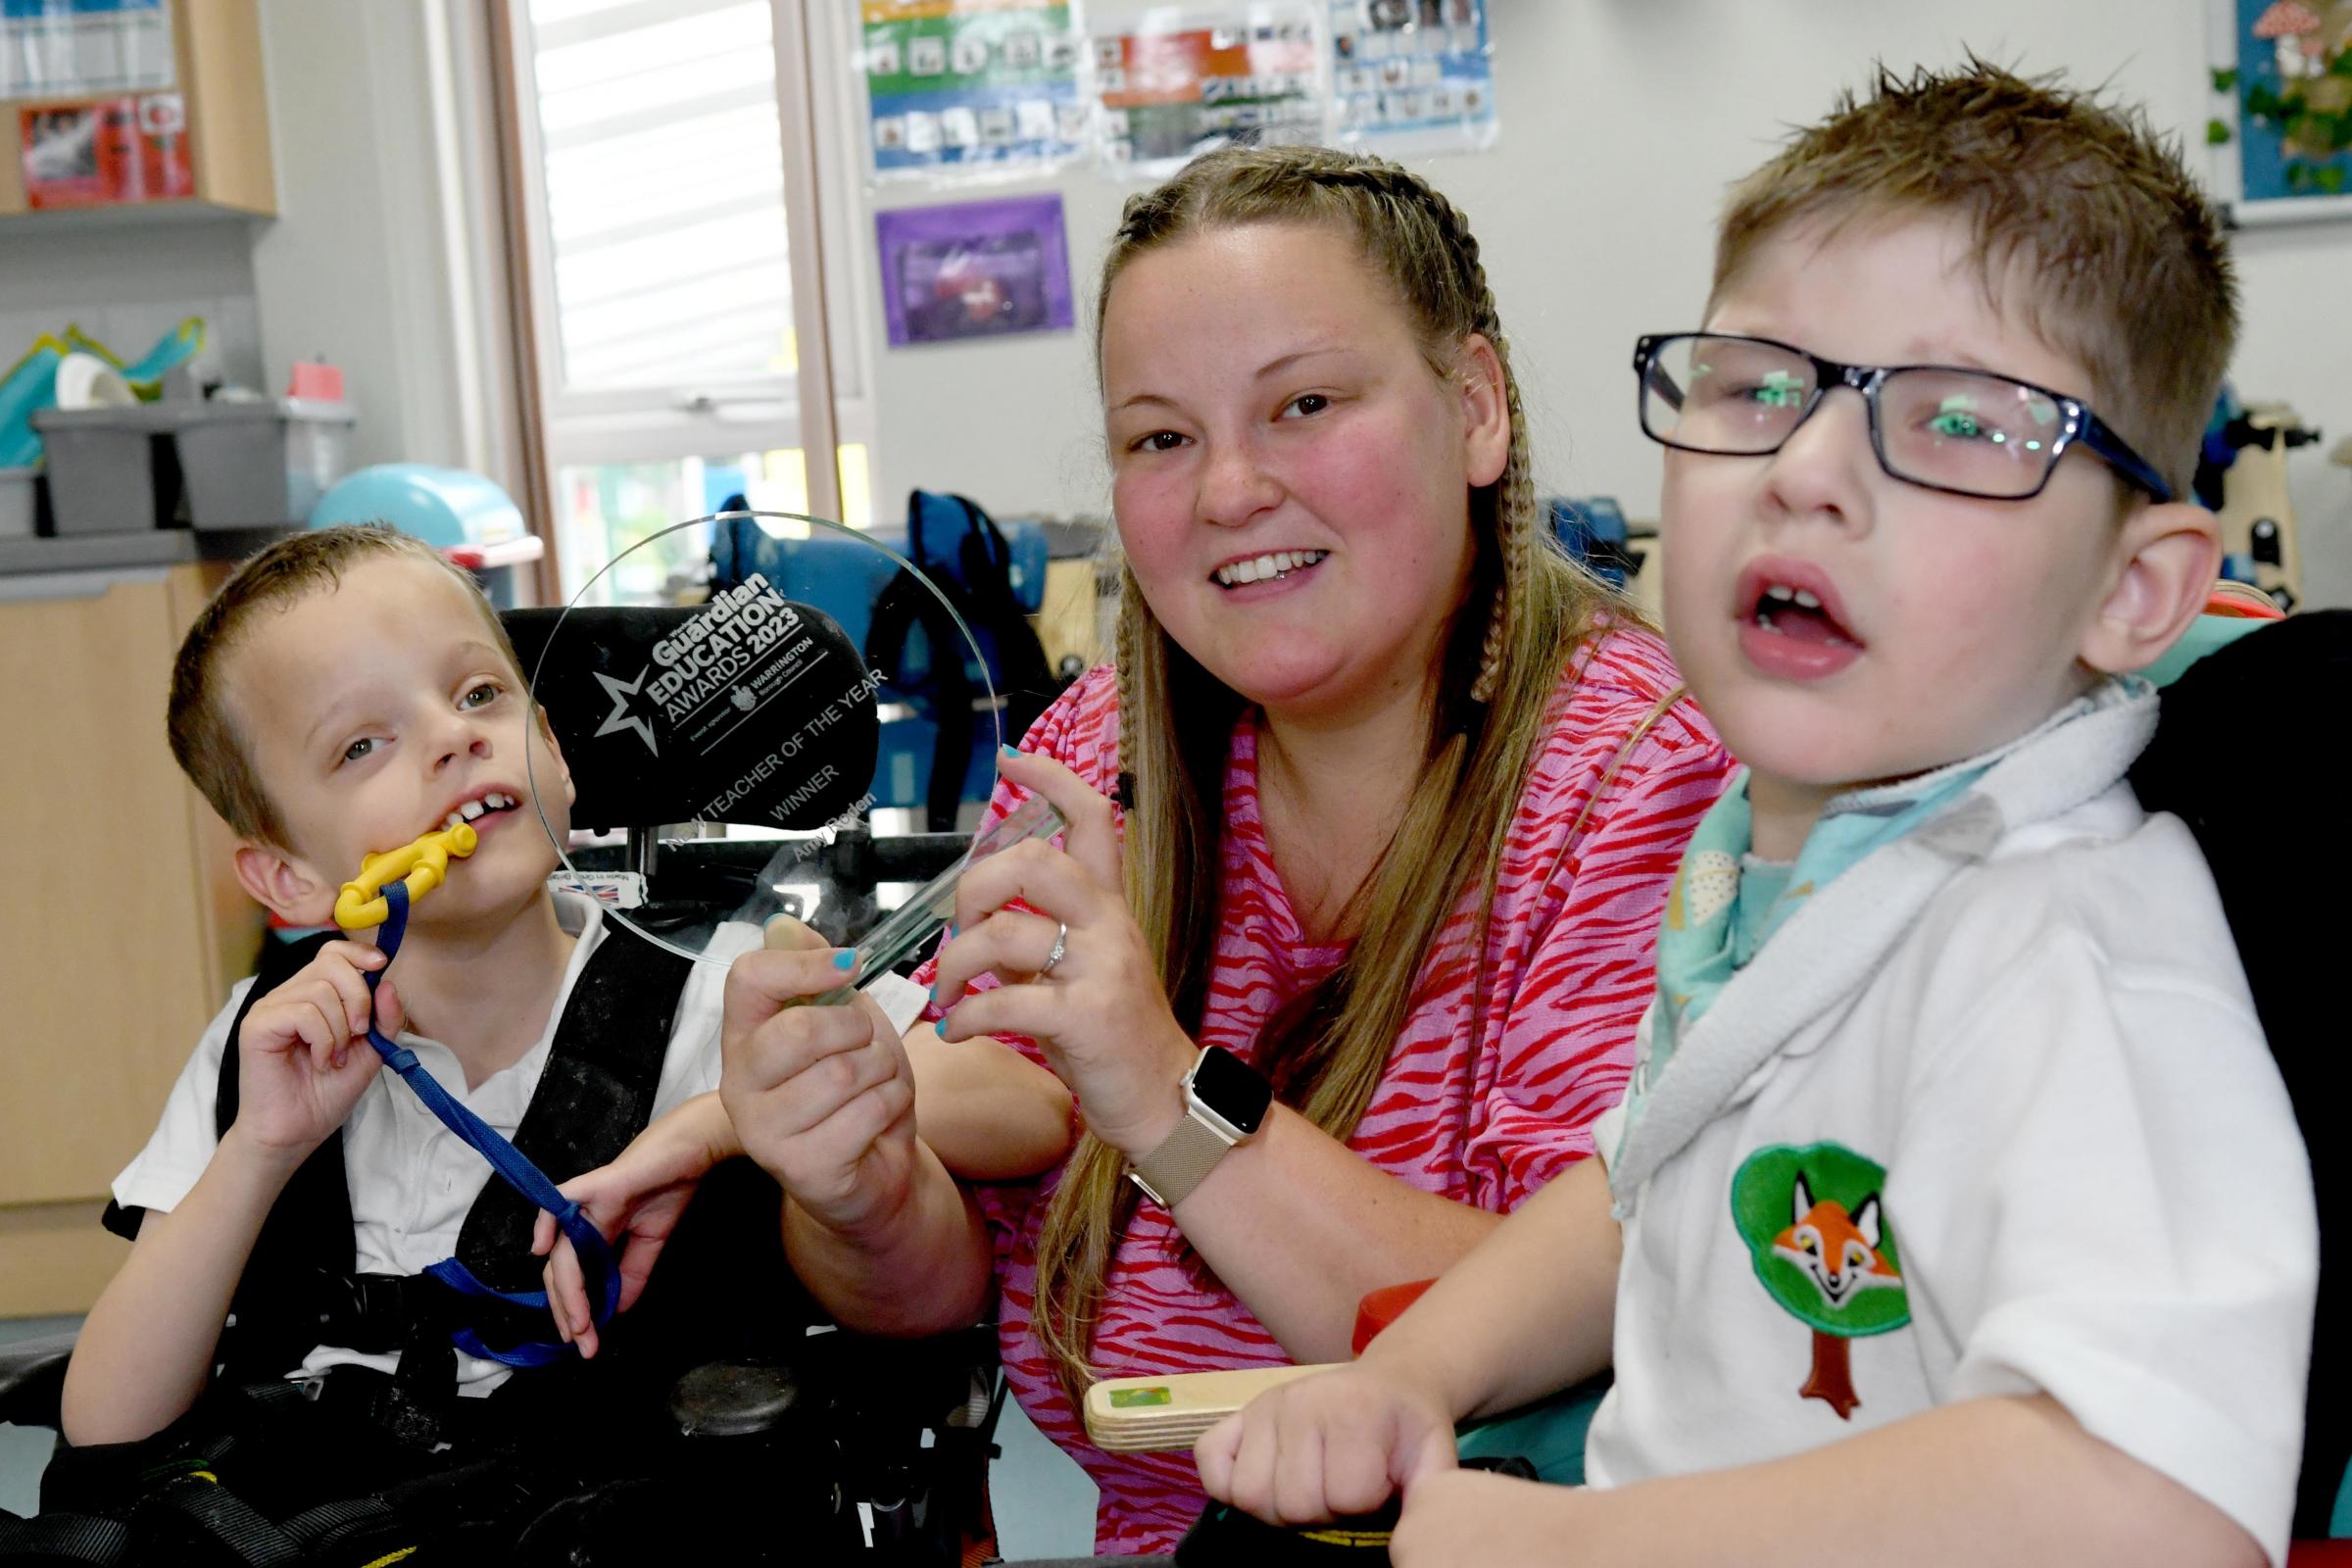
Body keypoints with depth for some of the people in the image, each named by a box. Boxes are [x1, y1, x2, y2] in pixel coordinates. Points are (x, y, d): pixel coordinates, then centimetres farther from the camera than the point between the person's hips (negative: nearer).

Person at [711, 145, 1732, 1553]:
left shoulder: (1648, 777, -13)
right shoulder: (1099, 759, 1)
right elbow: (949, 1279, 5)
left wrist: (1177, 1099, -26)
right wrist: (864, 1201, -16)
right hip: (1121, 1542, 4)